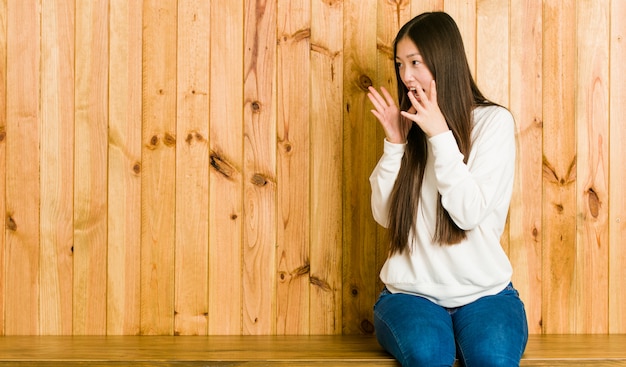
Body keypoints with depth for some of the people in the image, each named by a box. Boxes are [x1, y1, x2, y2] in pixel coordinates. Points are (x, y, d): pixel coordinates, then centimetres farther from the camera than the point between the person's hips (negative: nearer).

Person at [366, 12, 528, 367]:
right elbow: (385, 215, 5)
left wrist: (440, 135, -17)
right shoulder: (410, 125, 9)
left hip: (484, 293, -2)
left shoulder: (494, 121, -2)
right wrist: (395, 143, -6)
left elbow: (470, 213, -12)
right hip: (411, 293, 2)